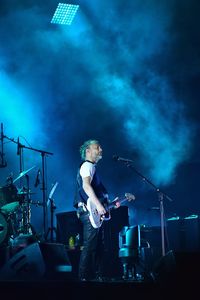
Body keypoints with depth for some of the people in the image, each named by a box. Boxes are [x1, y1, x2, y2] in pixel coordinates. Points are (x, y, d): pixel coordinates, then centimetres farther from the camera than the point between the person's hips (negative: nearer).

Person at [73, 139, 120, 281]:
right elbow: (86, 186, -23)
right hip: (90, 211, -10)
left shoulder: (93, 167, 25)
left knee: (99, 246, 11)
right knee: (89, 246, -12)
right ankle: (84, 277, -10)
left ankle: (98, 275, 16)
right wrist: (98, 205, -28)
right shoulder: (87, 165, -6)